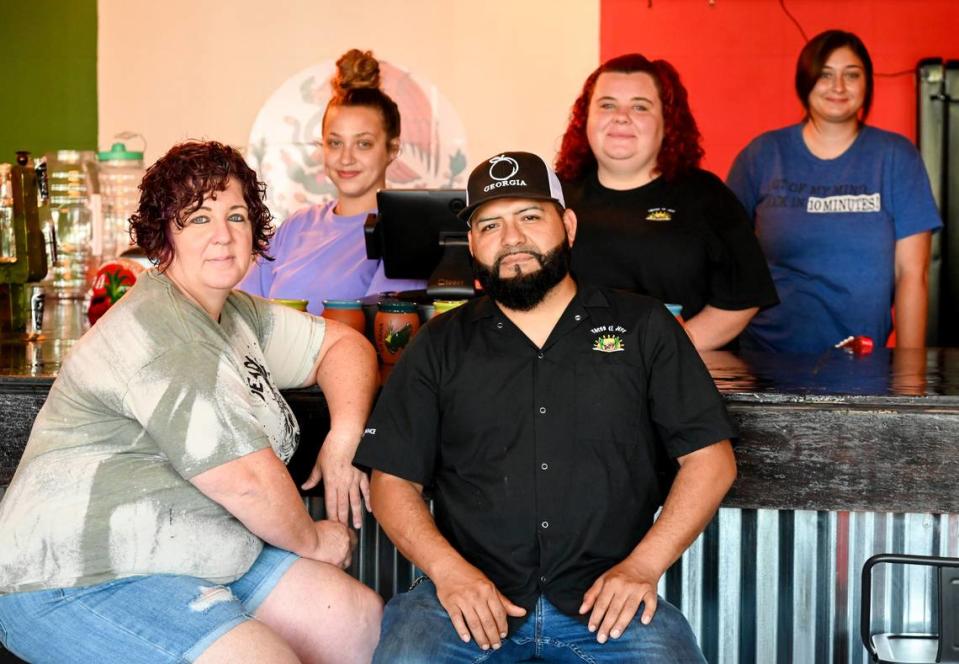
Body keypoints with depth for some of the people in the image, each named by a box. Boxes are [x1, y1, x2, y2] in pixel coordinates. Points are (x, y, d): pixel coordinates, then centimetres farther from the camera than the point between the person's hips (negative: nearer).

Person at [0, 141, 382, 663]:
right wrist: (312, 540, -4)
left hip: (194, 558, 9)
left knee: (362, 619, -1)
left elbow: (341, 342, 16)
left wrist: (344, 439, -2)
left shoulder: (236, 312, 11)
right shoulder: (159, 334, -20)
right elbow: (247, 480, -22)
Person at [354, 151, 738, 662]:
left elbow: (711, 457, 6)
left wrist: (644, 565, -7)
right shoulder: (440, 346, 12)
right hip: (471, 600, 0)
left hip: (604, 601, 0)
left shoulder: (644, 327, 10)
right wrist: (447, 568, -9)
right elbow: (393, 479, 9)